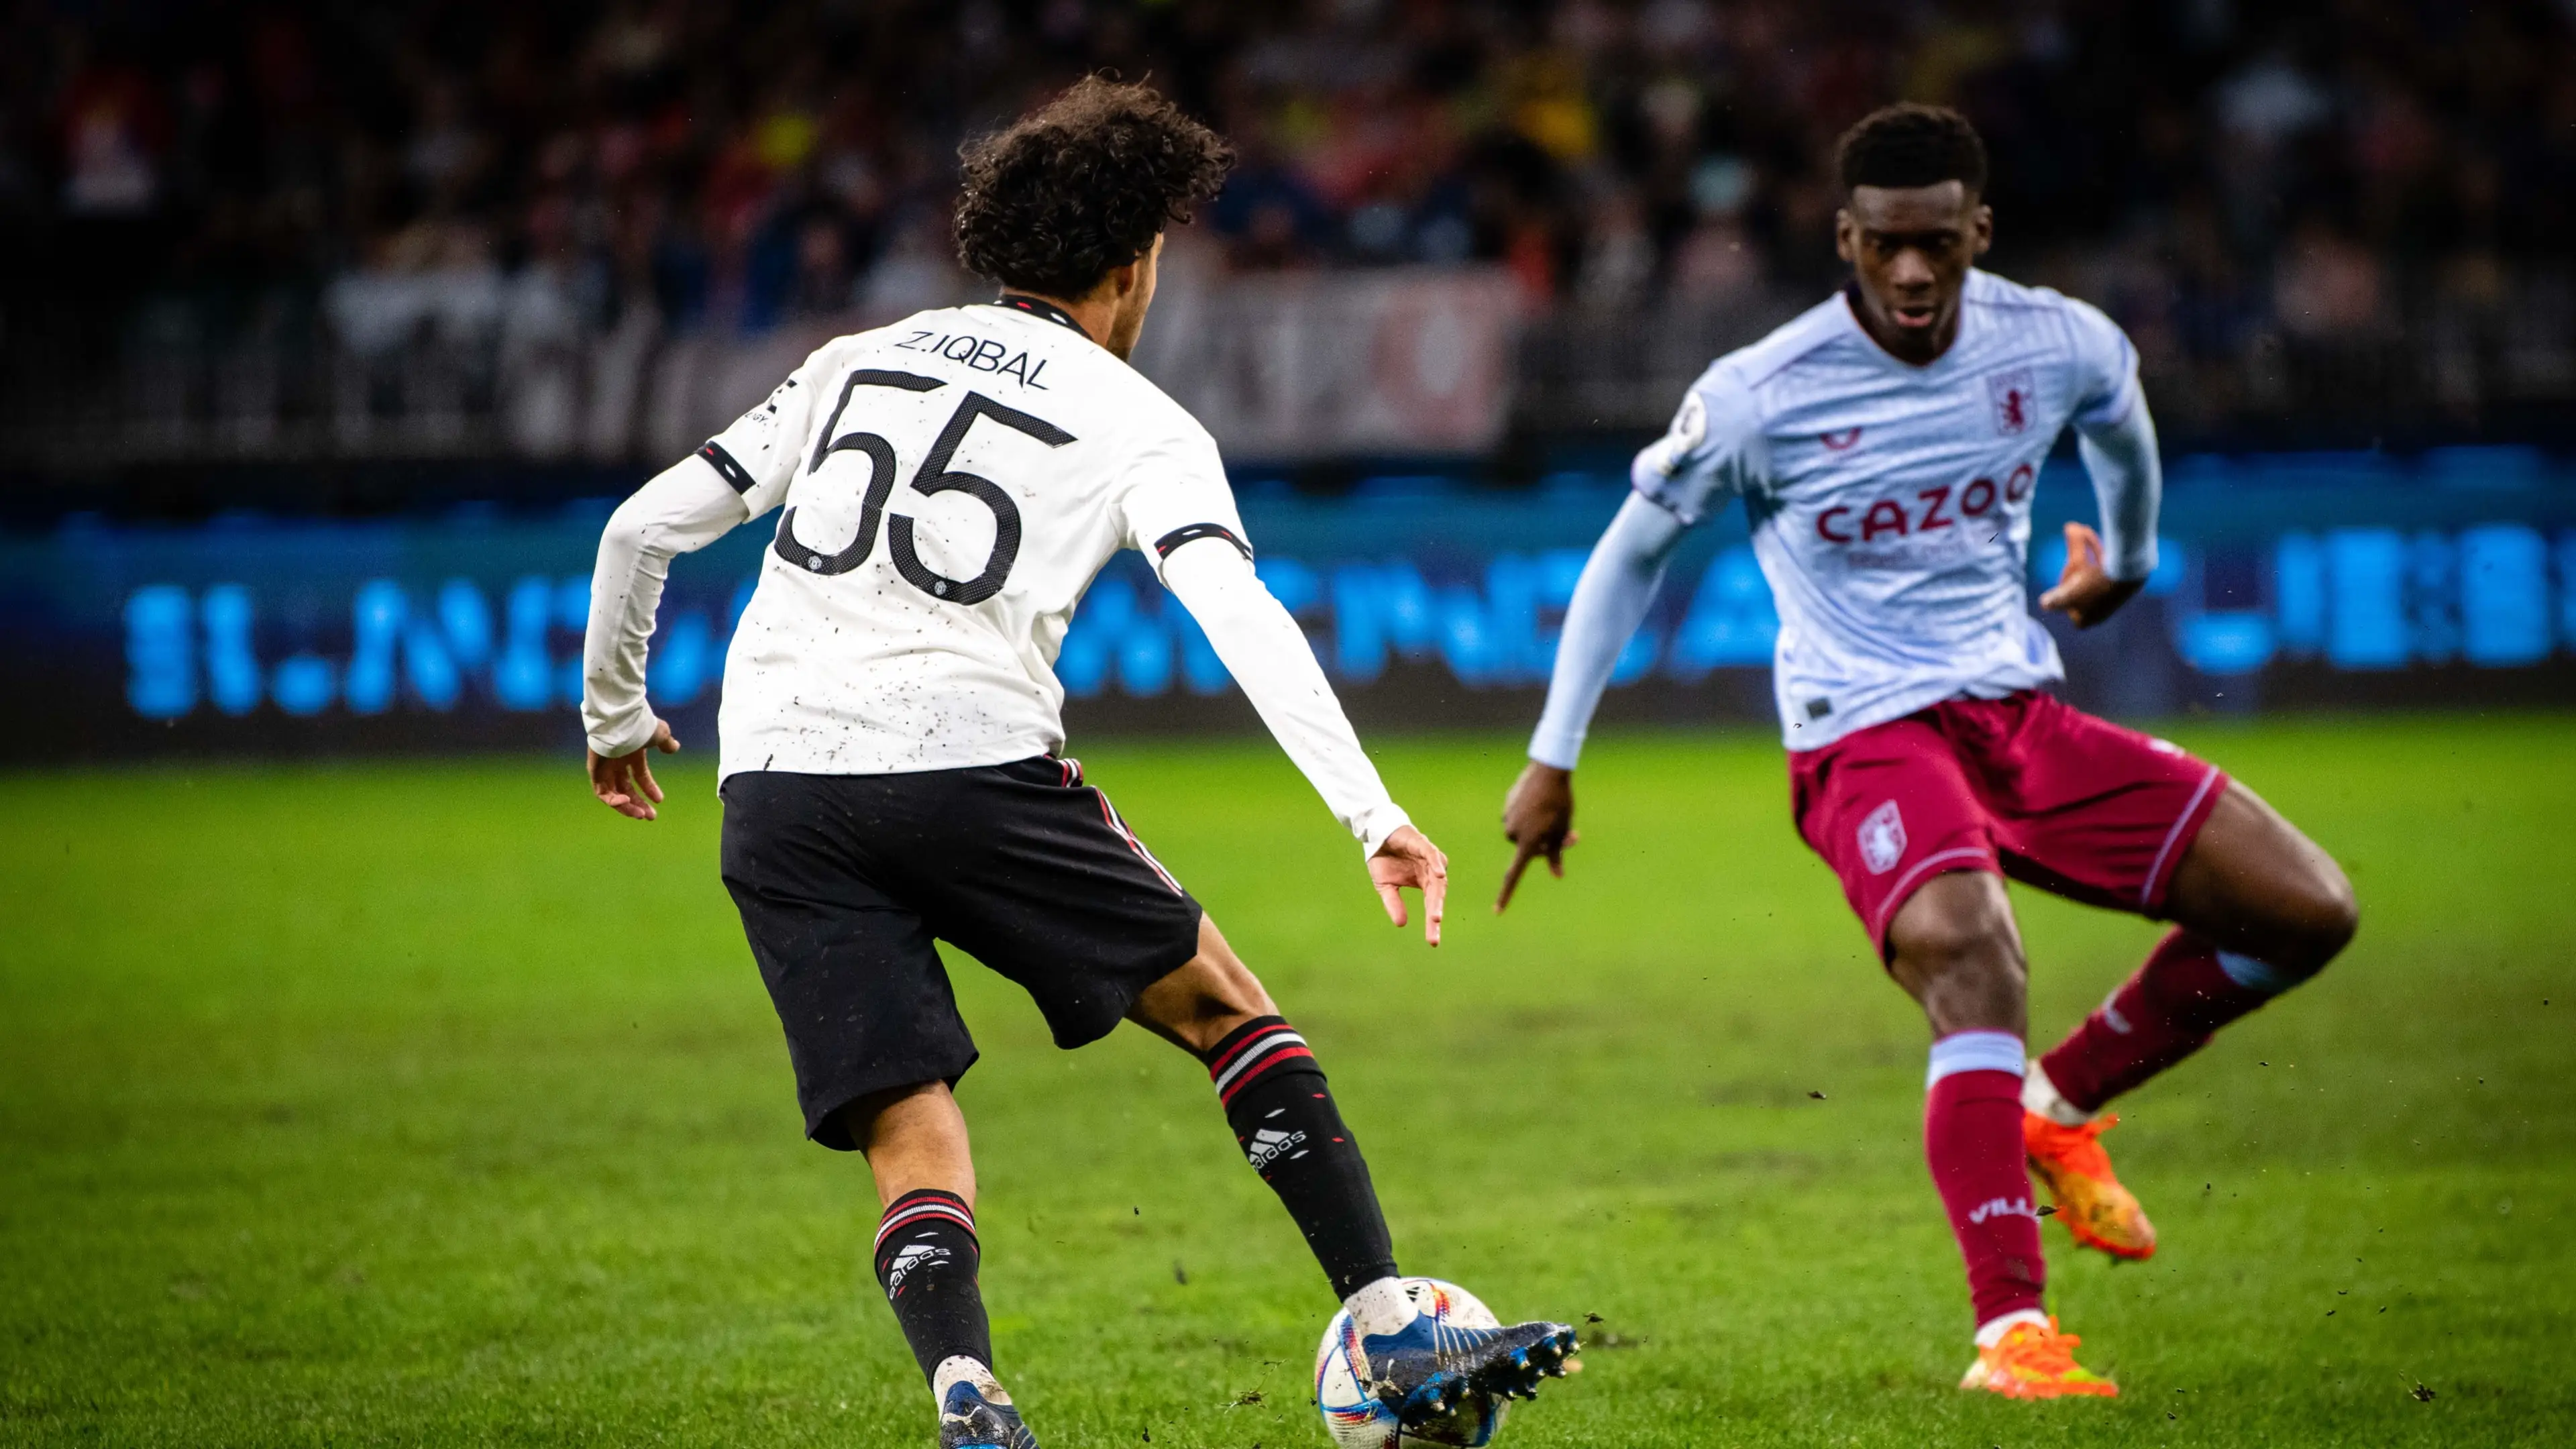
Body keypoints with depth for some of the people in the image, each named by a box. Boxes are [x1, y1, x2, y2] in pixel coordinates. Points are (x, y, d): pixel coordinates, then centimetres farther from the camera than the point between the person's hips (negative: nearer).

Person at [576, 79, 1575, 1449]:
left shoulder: (856, 361, 22)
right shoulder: (1141, 426, 9)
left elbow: (644, 527, 18)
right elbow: (1240, 616, -8)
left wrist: (614, 715, 33)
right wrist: (1372, 815, -15)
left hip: (775, 787, 3)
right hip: (968, 760, -3)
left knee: (911, 1137, 5)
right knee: (1224, 1005, 14)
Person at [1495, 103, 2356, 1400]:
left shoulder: (2059, 348, -3)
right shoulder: (1760, 397, -13)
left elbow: (2120, 420, 24)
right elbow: (1631, 552, 2)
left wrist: (2125, 557, 40)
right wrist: (1552, 761, 6)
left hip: (2023, 715, 6)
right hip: (1867, 740, -5)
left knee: (2308, 912, -4)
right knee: (1968, 952, -36)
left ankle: (2062, 1105, 17)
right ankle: (2010, 1332, -39)